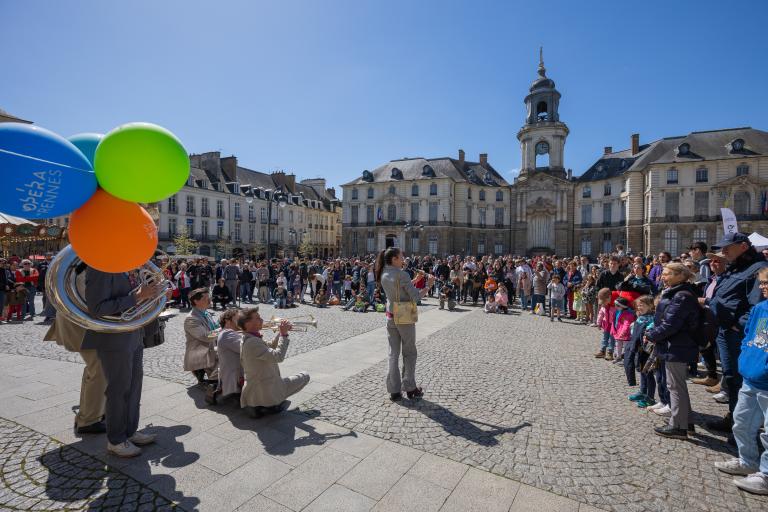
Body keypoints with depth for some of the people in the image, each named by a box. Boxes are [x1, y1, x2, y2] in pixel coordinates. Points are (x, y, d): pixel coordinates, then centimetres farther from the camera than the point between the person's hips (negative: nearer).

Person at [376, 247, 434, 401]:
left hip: (391, 317, 6)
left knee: (393, 353, 12)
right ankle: (410, 387, 20)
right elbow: (415, 296, -18)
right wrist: (429, 285, -7)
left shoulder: (383, 275, 3)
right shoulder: (401, 274, -19)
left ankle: (394, 391, 15)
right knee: (409, 353, 11)